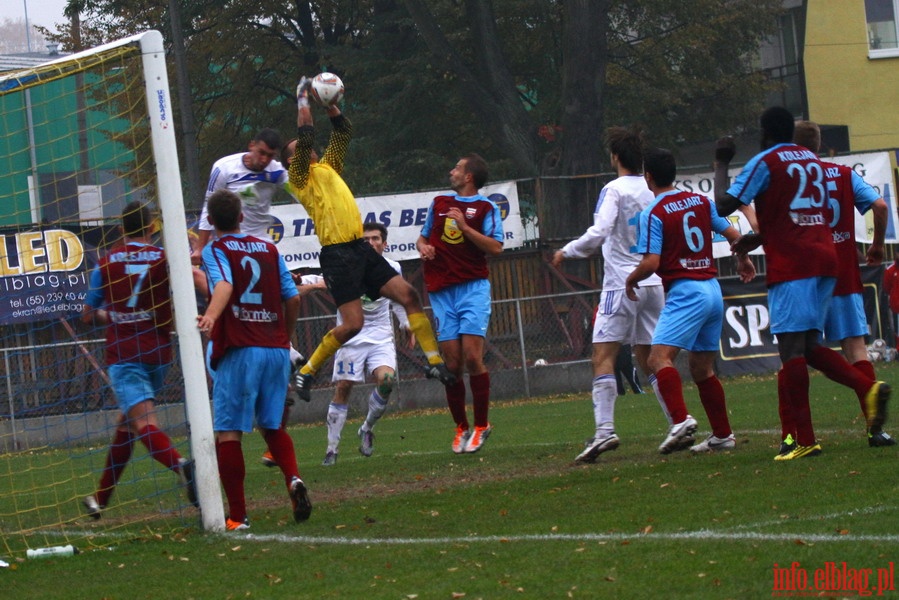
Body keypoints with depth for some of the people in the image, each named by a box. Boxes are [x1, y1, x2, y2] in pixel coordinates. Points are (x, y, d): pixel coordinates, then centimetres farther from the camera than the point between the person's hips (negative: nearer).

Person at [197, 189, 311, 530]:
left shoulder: (215, 251, 0)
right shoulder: (268, 249, 15)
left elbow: (224, 285, -21)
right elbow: (292, 298, 12)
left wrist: (211, 316, -39)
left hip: (239, 352, -5)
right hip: (277, 349, 5)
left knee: (228, 432, -1)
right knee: (272, 425, 19)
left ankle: (237, 515, -5)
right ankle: (293, 479, -8)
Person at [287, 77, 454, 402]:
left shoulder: (327, 167, 21)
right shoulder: (301, 176, 0)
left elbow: (344, 131, 25)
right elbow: (305, 135, -11)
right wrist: (303, 102, -3)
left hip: (360, 249, 8)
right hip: (337, 253, -8)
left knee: (408, 294, -1)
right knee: (352, 323, -14)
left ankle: (434, 361, 3)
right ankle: (306, 372, 1)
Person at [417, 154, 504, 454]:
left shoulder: (486, 207, 3)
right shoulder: (439, 203, 18)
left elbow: (496, 247, -8)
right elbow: (424, 236, 27)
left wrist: (464, 227, -14)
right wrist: (423, 247, 5)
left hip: (473, 288, -4)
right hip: (441, 291, 4)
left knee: (472, 357, -13)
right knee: (452, 363, -1)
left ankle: (481, 426, -2)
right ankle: (461, 427, 9)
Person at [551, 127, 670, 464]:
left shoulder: (615, 190, -10)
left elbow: (598, 233, -19)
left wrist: (567, 252, -6)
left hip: (622, 284, -6)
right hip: (654, 282, 6)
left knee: (603, 355, -7)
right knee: (648, 358, 14)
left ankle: (605, 430, -19)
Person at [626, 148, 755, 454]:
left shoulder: (653, 213, -9)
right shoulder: (701, 202, 11)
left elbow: (650, 262, -15)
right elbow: (733, 234, 17)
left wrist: (631, 280, 6)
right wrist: (744, 261, 37)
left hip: (685, 292, -8)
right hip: (713, 289, 8)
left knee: (660, 357, -18)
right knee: (701, 368, 16)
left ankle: (681, 419, -37)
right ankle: (722, 435, 19)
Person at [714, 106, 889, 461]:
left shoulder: (764, 162, -3)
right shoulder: (814, 162, 19)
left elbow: (724, 205, -9)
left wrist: (721, 164, 7)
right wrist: (760, 237, 32)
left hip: (790, 264, -7)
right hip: (825, 258, 7)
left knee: (791, 348, -8)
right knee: (810, 344, 15)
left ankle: (805, 441, -14)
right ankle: (869, 388, -7)